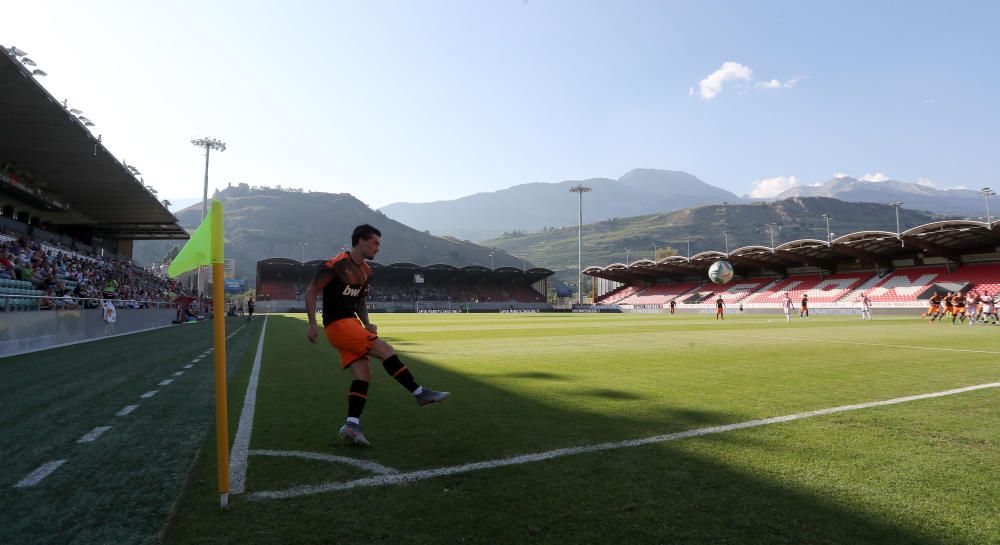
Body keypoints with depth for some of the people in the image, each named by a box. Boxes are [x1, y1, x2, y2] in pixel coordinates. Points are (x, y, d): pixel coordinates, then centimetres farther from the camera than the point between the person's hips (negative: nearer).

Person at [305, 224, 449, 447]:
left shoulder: (366, 270, 14)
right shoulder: (336, 265, -12)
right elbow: (311, 291, -10)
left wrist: (367, 324, 7)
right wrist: (313, 324, -18)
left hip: (352, 324, 9)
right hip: (338, 325, -9)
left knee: (363, 374, -2)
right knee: (385, 350, -16)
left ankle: (352, 425, 1)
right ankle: (420, 393, -9)